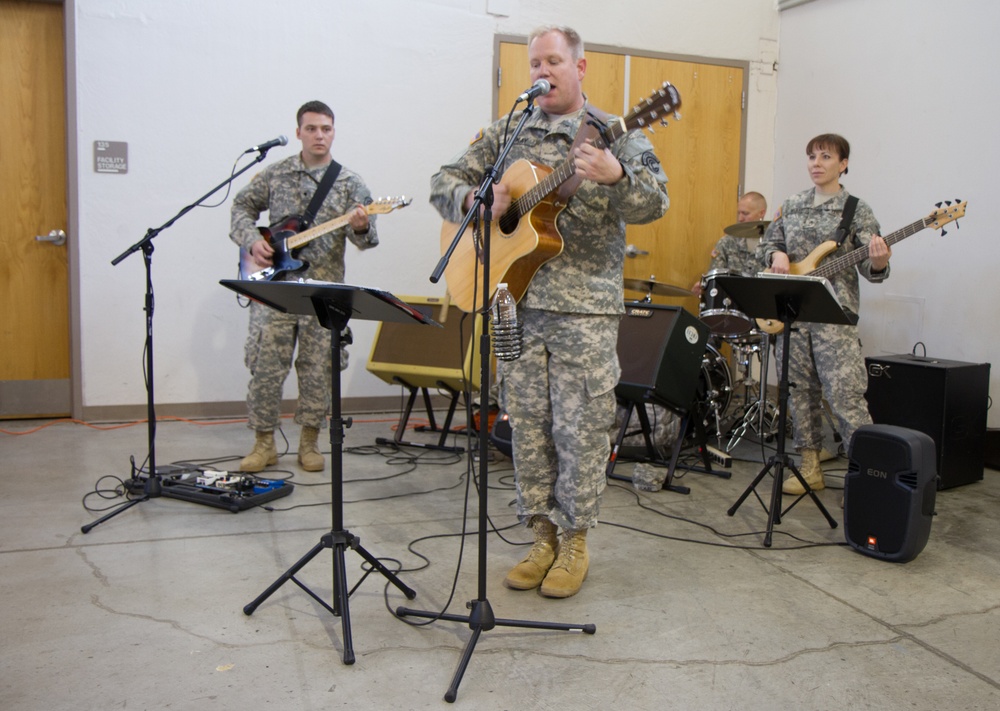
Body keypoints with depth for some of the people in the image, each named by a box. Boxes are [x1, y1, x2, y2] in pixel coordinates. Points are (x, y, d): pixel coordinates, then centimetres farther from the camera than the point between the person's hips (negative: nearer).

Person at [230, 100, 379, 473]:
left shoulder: (349, 182, 3)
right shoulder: (275, 174, 7)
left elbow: (365, 238, -4)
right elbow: (242, 207, 16)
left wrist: (360, 227, -27)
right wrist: (252, 240, -2)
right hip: (275, 285, 1)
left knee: (318, 370, 4)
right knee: (266, 365, 1)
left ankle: (309, 442, 19)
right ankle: (264, 443, 14)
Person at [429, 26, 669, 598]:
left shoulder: (615, 135, 4)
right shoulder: (507, 133, 13)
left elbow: (654, 205, -8)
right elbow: (445, 183, 13)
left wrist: (616, 176, -29)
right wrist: (477, 200, -9)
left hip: (586, 304, -3)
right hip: (516, 300, 4)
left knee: (580, 428, 0)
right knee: (527, 424, 8)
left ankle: (576, 542, 17)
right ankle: (543, 536, 23)